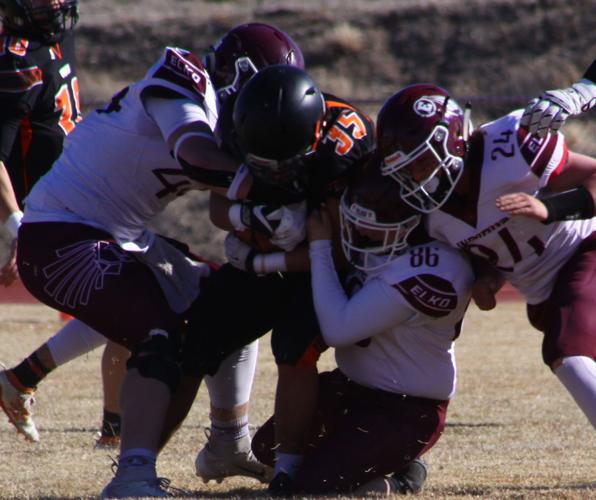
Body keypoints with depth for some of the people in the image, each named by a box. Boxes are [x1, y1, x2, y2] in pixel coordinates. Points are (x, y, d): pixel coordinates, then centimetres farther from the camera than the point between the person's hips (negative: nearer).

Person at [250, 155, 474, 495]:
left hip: (408, 410, -9)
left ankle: (400, 478, 7)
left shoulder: (428, 272, -32)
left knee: (310, 487, -17)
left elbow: (338, 329, -29)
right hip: (354, 384, 9)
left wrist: (320, 246, -22)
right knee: (269, 449, 15)